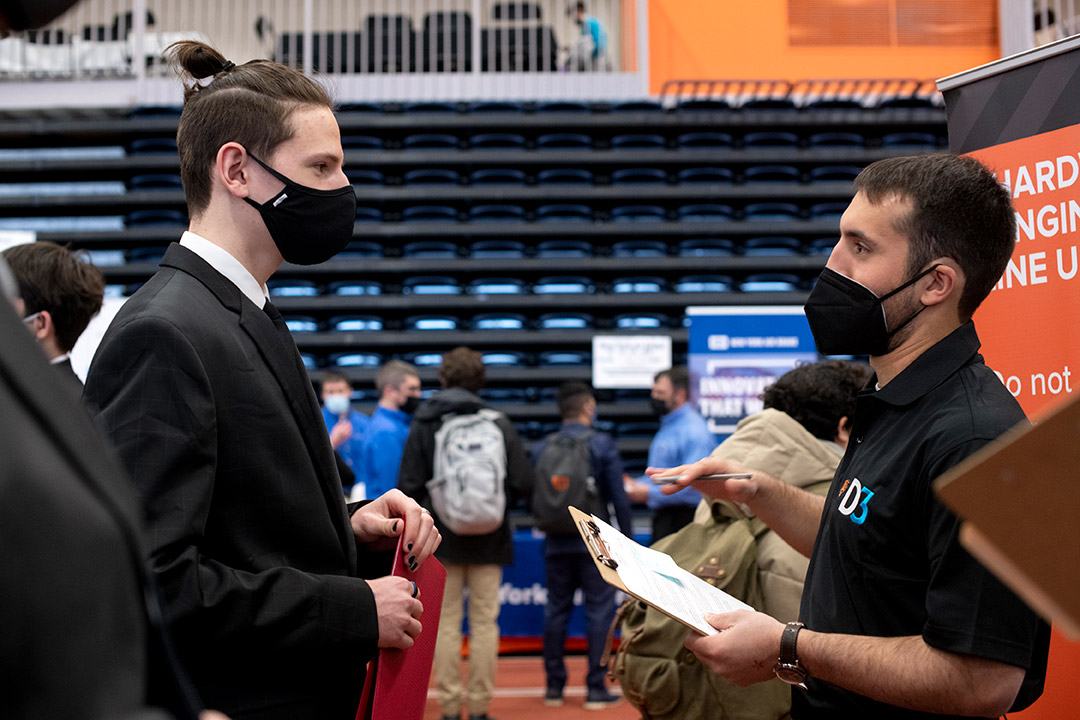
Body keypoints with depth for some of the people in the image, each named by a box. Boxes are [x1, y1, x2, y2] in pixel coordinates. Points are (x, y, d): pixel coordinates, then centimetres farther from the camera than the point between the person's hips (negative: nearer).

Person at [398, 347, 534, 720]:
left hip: (442, 537, 0)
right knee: (484, 623, 7)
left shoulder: (423, 425, -4)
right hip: (488, 539, 0)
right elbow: (523, 483, -7)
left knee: (447, 623, 6)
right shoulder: (499, 424, -4)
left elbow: (408, 487, -8)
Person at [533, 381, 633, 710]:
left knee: (556, 611, 12)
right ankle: (596, 688, 4)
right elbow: (619, 497, -8)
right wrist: (628, 540, 1)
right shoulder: (602, 444, -7)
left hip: (556, 544, 3)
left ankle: (554, 686, 16)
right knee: (599, 612, 3)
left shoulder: (541, 448, 1)